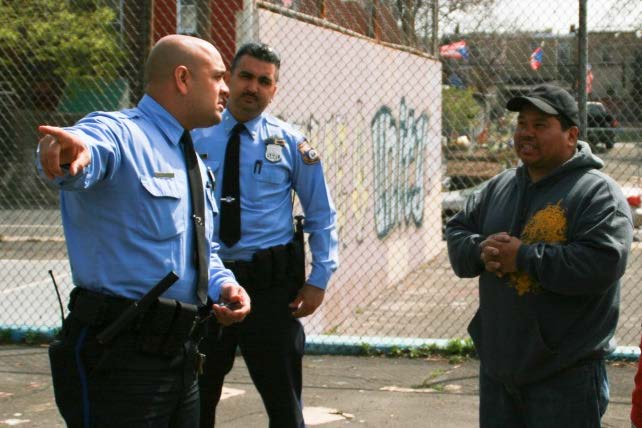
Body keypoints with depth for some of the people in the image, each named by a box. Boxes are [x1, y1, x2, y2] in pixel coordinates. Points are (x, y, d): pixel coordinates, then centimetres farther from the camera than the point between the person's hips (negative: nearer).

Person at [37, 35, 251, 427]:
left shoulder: (195, 165, 19)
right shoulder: (119, 134, -10)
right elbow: (93, 147, -35)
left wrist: (225, 285, 4)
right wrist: (73, 153, -59)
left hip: (181, 354, 9)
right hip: (118, 355, -9)